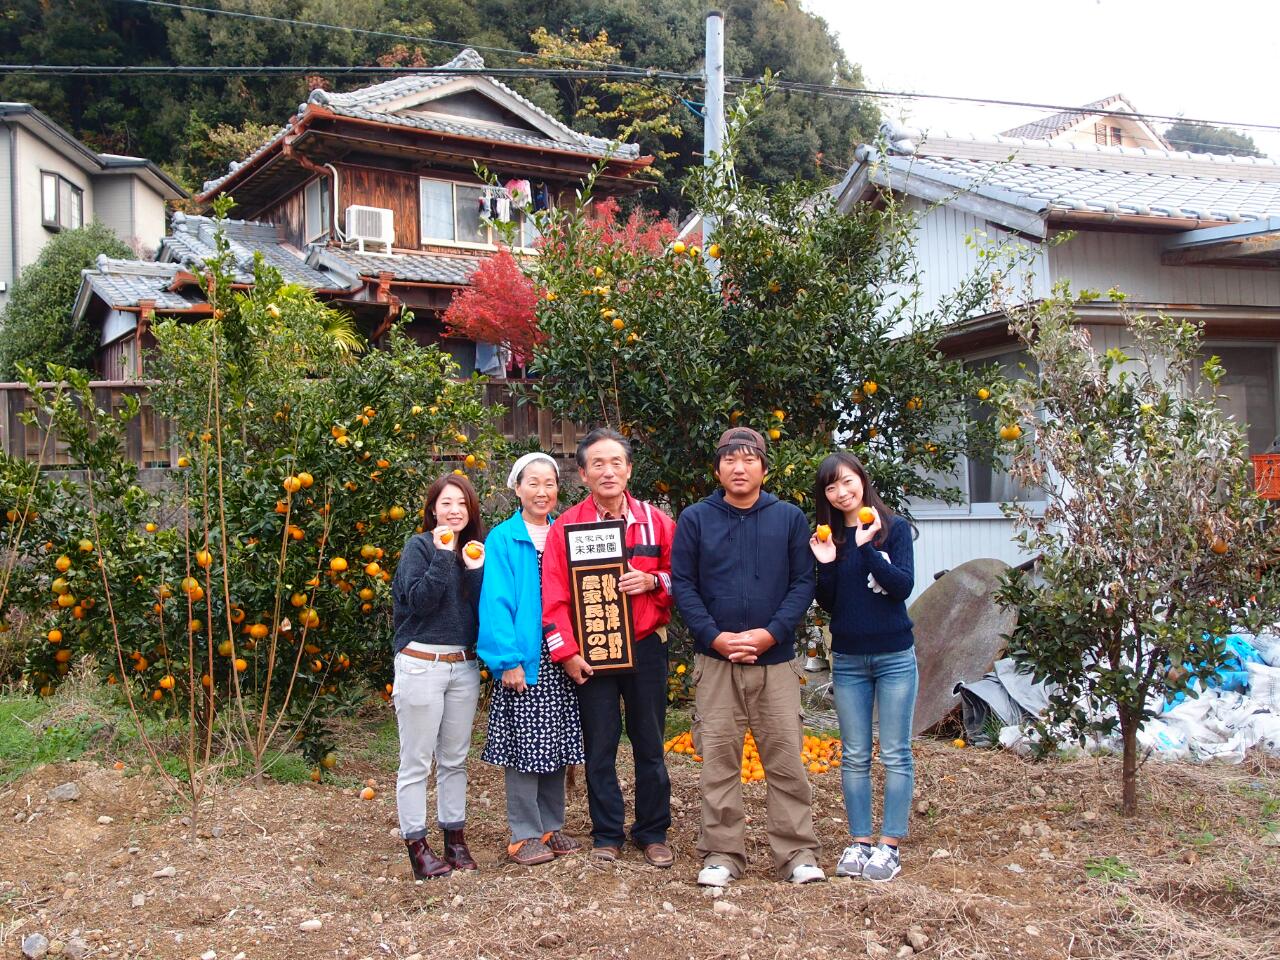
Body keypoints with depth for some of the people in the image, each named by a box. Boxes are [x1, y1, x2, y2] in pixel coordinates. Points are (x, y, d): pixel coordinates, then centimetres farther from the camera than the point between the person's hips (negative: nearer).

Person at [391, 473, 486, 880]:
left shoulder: (473, 549, 10)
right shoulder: (419, 547, -4)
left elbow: (484, 610, 2)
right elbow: (419, 600, -17)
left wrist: (476, 570, -11)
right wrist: (443, 556, -18)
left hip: (464, 665, 5)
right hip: (421, 663, -5)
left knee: (455, 759, 12)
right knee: (417, 761, -1)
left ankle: (455, 840, 21)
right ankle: (417, 846, 7)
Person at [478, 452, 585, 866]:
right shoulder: (502, 539, -6)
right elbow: (495, 602, -11)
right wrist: (507, 659, -18)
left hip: (559, 659, 5)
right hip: (522, 660, -5)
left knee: (556, 746, 12)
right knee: (525, 748, 1)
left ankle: (551, 827, 24)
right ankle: (524, 835, 11)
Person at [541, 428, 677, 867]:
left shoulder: (656, 522, 2)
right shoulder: (566, 526, -2)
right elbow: (554, 596, -4)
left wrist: (652, 581, -13)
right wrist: (567, 652, -10)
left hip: (645, 648, 1)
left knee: (649, 744, 8)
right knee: (599, 747, 7)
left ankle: (653, 831, 22)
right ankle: (607, 834, 20)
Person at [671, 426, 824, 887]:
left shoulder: (789, 518, 4)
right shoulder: (695, 519, 3)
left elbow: (803, 582, 1)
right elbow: (683, 584, 0)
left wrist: (772, 632, -12)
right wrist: (714, 636, -11)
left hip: (776, 659, 0)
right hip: (715, 659, 0)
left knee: (786, 758, 2)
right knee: (719, 758, 4)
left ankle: (798, 852, 12)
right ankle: (722, 853, 14)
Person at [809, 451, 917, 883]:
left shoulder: (895, 528, -4)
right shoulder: (828, 537, 3)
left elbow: (903, 585, -15)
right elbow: (827, 604, 3)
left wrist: (866, 547, -22)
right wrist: (826, 565, -13)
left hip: (894, 657, -3)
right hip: (847, 659, 3)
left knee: (895, 755, 2)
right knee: (854, 757, 8)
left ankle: (889, 846, 8)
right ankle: (859, 842, 16)